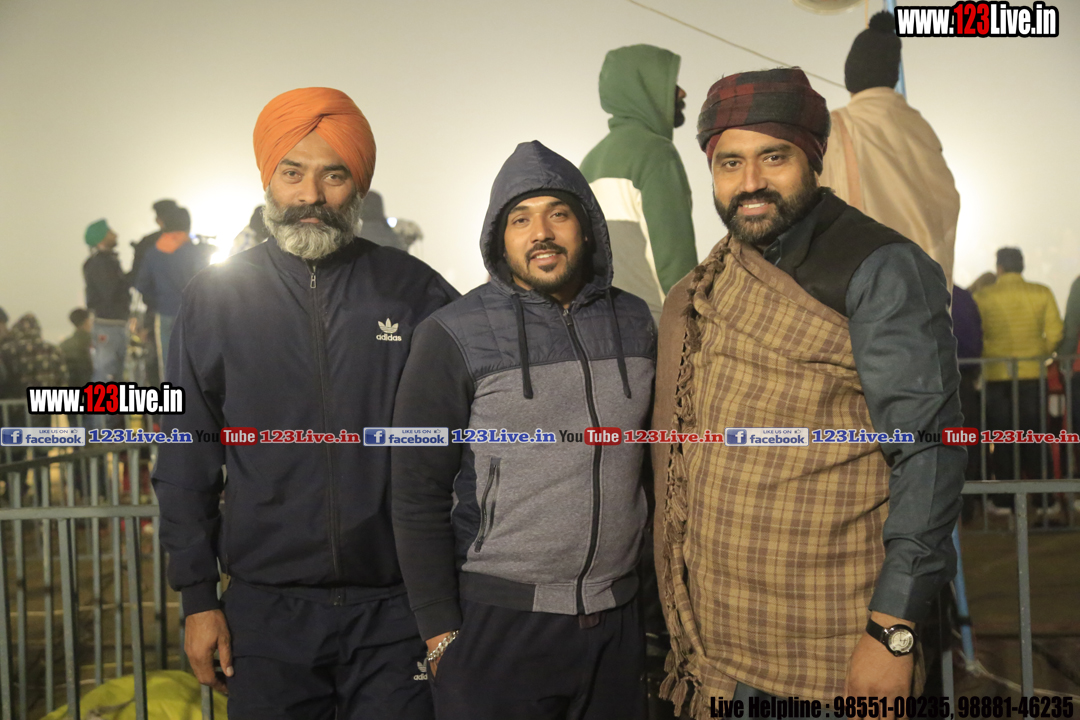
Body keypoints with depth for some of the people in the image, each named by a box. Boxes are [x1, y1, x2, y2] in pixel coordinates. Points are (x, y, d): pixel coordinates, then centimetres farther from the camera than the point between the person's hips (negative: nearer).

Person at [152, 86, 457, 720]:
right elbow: (187, 465, 6)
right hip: (266, 612, 1)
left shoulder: (418, 294, -1)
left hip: (396, 606, -1)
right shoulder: (215, 297, 3)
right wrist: (198, 597, 4)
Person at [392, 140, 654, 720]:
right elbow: (418, 496, -8)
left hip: (615, 621, 4)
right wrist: (439, 631, -9)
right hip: (496, 624, -4)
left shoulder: (635, 322, 5)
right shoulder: (453, 338, -8)